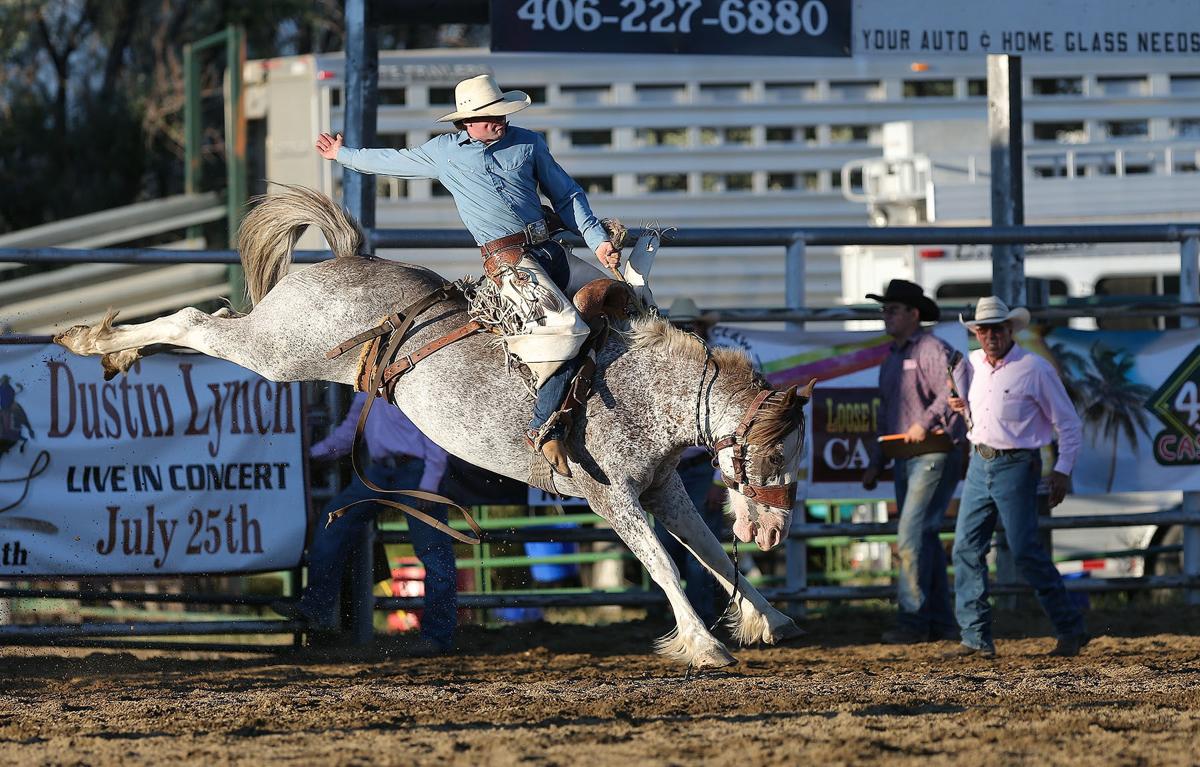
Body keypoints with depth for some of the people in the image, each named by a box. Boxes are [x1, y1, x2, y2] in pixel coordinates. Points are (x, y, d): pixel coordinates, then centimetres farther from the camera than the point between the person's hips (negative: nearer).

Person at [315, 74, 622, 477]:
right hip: (509, 260, -6)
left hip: (551, 249, 6)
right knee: (566, 328, -29)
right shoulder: (444, 152, 7)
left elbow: (567, 195, 17)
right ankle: (543, 428, -23)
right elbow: (392, 161, 24)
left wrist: (598, 240, 5)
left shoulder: (528, 143, 13)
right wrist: (344, 155, 36)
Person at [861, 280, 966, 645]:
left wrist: (926, 423, -34)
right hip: (905, 460, 9)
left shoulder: (932, 350, -9)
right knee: (923, 539, 9)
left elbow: (951, 393, -24)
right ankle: (941, 623, 13)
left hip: (934, 454, -9)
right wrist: (875, 464, 22)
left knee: (913, 535, -15)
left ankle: (913, 620, -16)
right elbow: (886, 417, 26)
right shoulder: (892, 360, 20)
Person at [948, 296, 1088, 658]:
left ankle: (1071, 629, 0)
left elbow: (1068, 423, -5)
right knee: (966, 548, 1)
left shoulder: (1035, 369, -9)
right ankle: (976, 638, 5)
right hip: (979, 464, 7)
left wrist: (1063, 470, -13)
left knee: (1025, 552, -10)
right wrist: (962, 407, 4)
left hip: (1015, 467, -7)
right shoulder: (973, 365, 9)